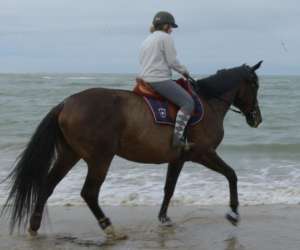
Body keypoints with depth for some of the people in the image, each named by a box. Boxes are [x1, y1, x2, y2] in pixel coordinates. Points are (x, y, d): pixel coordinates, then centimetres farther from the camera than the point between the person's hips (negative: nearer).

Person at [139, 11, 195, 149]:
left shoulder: (146, 40, 21)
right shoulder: (165, 37, -5)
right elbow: (172, 61, -10)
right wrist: (184, 71, 6)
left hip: (145, 79, 10)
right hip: (160, 79, -10)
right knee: (188, 102, -12)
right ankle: (177, 138, -25)